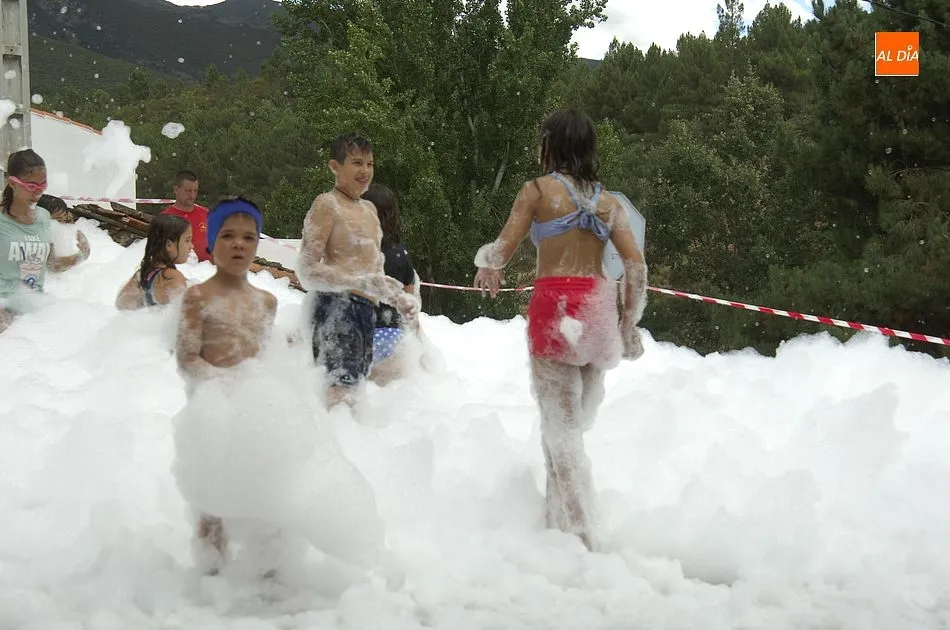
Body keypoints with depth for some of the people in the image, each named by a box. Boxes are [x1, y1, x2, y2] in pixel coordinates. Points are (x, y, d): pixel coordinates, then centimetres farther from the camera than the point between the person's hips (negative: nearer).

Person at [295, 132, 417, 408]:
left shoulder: (369, 209, 21)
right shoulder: (326, 204, -5)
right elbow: (307, 270, -14)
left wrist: (399, 298, 14)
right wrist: (362, 283, -24)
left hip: (366, 308, 9)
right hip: (337, 305, -9)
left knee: (355, 382, 8)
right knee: (342, 385, -19)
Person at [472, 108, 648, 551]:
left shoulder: (538, 189, 1)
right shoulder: (608, 201, 14)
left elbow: (503, 249, -2)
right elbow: (636, 266, 5)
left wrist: (487, 267, 21)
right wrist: (630, 323, 13)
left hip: (555, 305, -5)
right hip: (599, 306, 5)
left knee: (561, 422, -5)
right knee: (576, 418, 14)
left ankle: (579, 534, -10)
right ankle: (559, 514, 20)